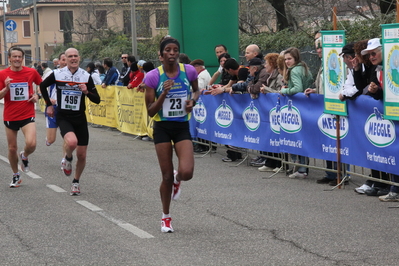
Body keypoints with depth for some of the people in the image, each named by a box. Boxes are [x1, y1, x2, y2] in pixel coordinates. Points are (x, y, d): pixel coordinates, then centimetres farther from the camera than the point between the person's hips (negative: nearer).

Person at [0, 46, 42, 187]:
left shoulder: (31, 72, -2)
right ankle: (16, 176, 29)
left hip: (27, 116, -1)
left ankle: (24, 156, 16)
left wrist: (37, 95, 0)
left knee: (31, 144, -20)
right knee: (12, 148, 8)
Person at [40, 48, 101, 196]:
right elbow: (43, 86, 15)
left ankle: (76, 182, 27)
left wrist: (86, 92, -19)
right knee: (72, 142, -31)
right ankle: (68, 158, 4)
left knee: (82, 155, 3)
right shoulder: (57, 74, -4)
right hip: (63, 118, -2)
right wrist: (49, 104, 12)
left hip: (80, 118, 2)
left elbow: (97, 100, -1)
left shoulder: (86, 76, -2)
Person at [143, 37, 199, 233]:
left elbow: (196, 90, 17)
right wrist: (164, 94, -23)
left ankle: (177, 180, 23)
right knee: (167, 176, 2)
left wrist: (193, 100, -5)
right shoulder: (153, 76, -10)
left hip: (182, 127, 1)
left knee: (187, 173, -17)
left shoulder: (189, 71, -5)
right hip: (162, 128, -1)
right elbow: (150, 111, -9)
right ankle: (166, 217, 24)